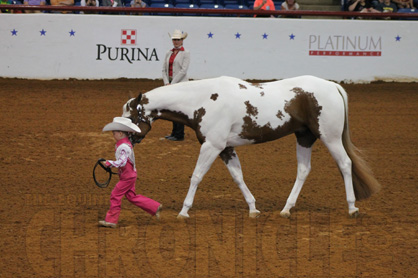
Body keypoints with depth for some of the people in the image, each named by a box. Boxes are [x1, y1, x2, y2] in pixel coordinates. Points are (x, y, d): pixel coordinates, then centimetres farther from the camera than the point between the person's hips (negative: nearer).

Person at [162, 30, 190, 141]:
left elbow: (183, 70, -13)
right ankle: (174, 132, 19)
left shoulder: (185, 53, -6)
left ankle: (179, 135, -2)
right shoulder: (169, 53, 13)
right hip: (170, 83, 7)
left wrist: (173, 83, -16)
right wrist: (166, 83, -3)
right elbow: (164, 69, 11)